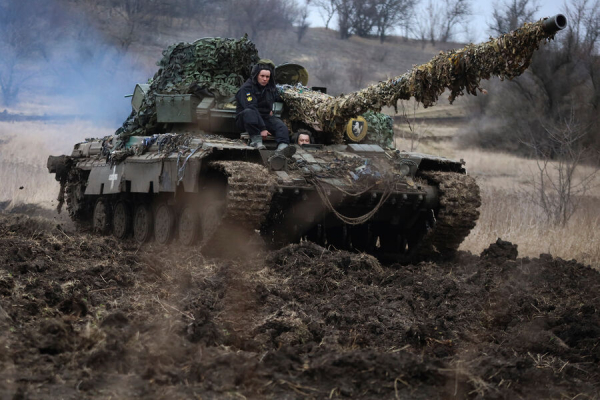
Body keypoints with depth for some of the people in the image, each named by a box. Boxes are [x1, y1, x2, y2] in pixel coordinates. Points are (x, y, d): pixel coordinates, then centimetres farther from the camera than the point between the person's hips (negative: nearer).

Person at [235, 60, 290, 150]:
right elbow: (251, 108, -26)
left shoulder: (271, 88, 9)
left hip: (264, 118, 6)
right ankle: (256, 139, -46)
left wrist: (271, 110, 12)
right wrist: (262, 129, -33)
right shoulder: (247, 88, -15)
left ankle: (282, 146, -47)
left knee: (280, 125, -22)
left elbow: (278, 98, 32)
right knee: (249, 112, -39)